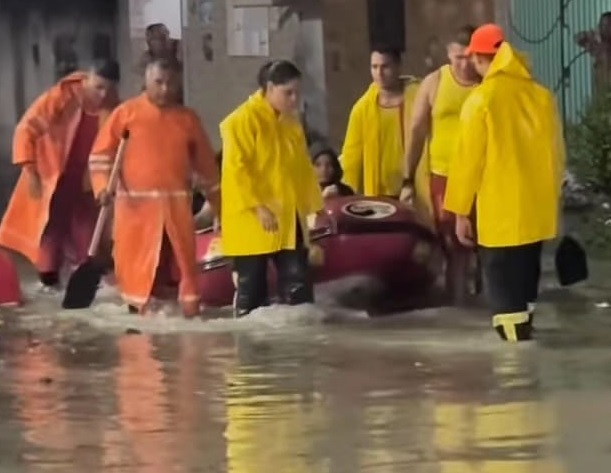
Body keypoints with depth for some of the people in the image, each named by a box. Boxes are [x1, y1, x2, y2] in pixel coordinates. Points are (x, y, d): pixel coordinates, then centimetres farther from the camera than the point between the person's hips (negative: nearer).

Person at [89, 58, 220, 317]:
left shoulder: (187, 118, 8)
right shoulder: (127, 112, 0)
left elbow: (205, 161, 15)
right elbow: (101, 151, 0)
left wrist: (217, 199, 17)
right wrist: (102, 185, -13)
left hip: (177, 201, 2)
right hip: (135, 200, -2)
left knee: (185, 254, 0)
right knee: (135, 256, 0)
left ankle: (190, 302, 9)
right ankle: (137, 304, 12)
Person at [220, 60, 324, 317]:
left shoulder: (291, 121, 14)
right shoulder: (243, 120, -11)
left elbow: (302, 166, 19)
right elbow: (236, 168, -17)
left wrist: (312, 205, 14)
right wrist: (258, 207, -22)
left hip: (289, 219, 7)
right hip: (254, 221, -7)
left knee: (297, 281, 1)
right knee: (252, 284, 0)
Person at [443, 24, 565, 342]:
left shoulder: (481, 99, -10)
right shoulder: (541, 95, 5)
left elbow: (469, 159, -8)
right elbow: (556, 152, 11)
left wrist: (461, 211, -2)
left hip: (500, 211, -6)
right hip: (537, 208, 6)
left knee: (503, 283, -3)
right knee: (525, 276, 18)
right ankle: (523, 334, 24)